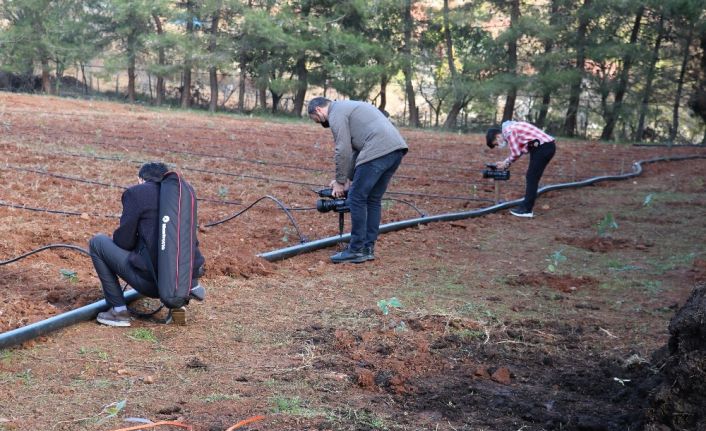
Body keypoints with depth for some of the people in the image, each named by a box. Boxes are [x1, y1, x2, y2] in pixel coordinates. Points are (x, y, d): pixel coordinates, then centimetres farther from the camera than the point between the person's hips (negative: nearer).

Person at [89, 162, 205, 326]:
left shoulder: (135, 192, -3)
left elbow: (124, 241, -3)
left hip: (152, 281, -6)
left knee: (97, 243, 11)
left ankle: (119, 310, 8)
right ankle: (192, 286, 16)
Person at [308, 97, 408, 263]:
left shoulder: (335, 113, 2)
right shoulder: (347, 107, 32)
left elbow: (343, 151, -3)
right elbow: (355, 148, 31)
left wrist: (340, 182, 7)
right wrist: (348, 179, 28)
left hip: (378, 151, -9)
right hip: (396, 148, 10)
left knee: (356, 198, -1)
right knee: (373, 199, 16)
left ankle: (356, 250, 3)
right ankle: (368, 248, 18)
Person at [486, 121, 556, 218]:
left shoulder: (508, 131, -13)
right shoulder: (511, 127, 17)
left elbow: (515, 153, -14)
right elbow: (517, 151, 21)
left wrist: (506, 164, 2)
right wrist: (505, 162, 16)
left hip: (543, 147, -10)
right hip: (547, 146, 10)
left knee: (531, 179, -5)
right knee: (531, 178, 14)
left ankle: (526, 210, -1)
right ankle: (526, 207, 19)